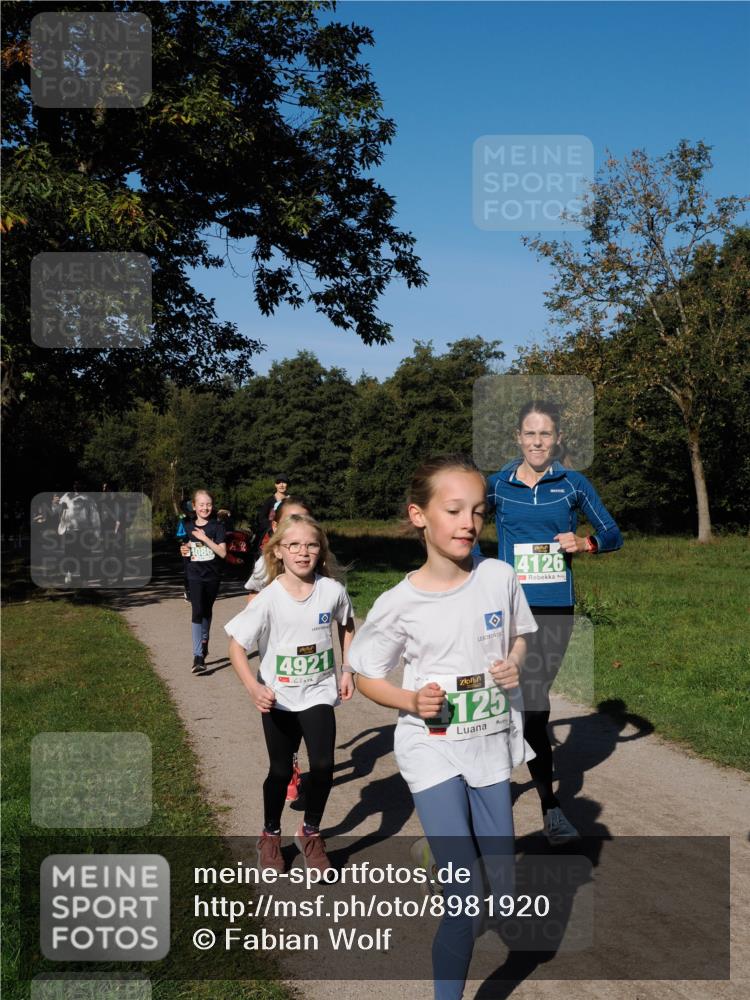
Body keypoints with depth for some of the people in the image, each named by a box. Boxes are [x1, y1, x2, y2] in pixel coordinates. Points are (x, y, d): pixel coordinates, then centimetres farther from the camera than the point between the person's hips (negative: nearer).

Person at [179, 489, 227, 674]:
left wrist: (205, 538, -20)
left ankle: (204, 641, 41)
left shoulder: (217, 526, -5)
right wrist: (184, 551, -5)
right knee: (197, 612, -14)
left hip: (212, 576, 0)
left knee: (207, 611, 15)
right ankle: (198, 656, -18)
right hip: (195, 576, 0)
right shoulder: (188, 527, 3)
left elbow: (223, 553, -13)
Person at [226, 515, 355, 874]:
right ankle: (270, 835, 37)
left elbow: (346, 626, 10)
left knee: (323, 766, -11)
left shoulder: (332, 591, -11)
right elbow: (237, 645, -15)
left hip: (319, 693, 1)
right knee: (280, 771, 11)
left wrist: (347, 671, 5)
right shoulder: (269, 598, -17)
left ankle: (311, 833, 17)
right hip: (278, 698, -1)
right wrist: (253, 688, -29)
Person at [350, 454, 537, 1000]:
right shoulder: (399, 604, -15)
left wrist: (514, 664, -10)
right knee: (465, 897, -11)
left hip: (491, 745, 4)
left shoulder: (499, 577, -7)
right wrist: (412, 700, -20)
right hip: (432, 751, -4)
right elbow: (368, 678, -2)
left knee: (503, 880, 17)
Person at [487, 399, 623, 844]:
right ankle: (551, 807, -1)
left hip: (557, 608, 1)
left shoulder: (574, 484, 4)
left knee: (532, 702, 10)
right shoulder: (497, 485, 4)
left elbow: (614, 534, 8)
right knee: (534, 706, -8)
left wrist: (586, 543, -12)